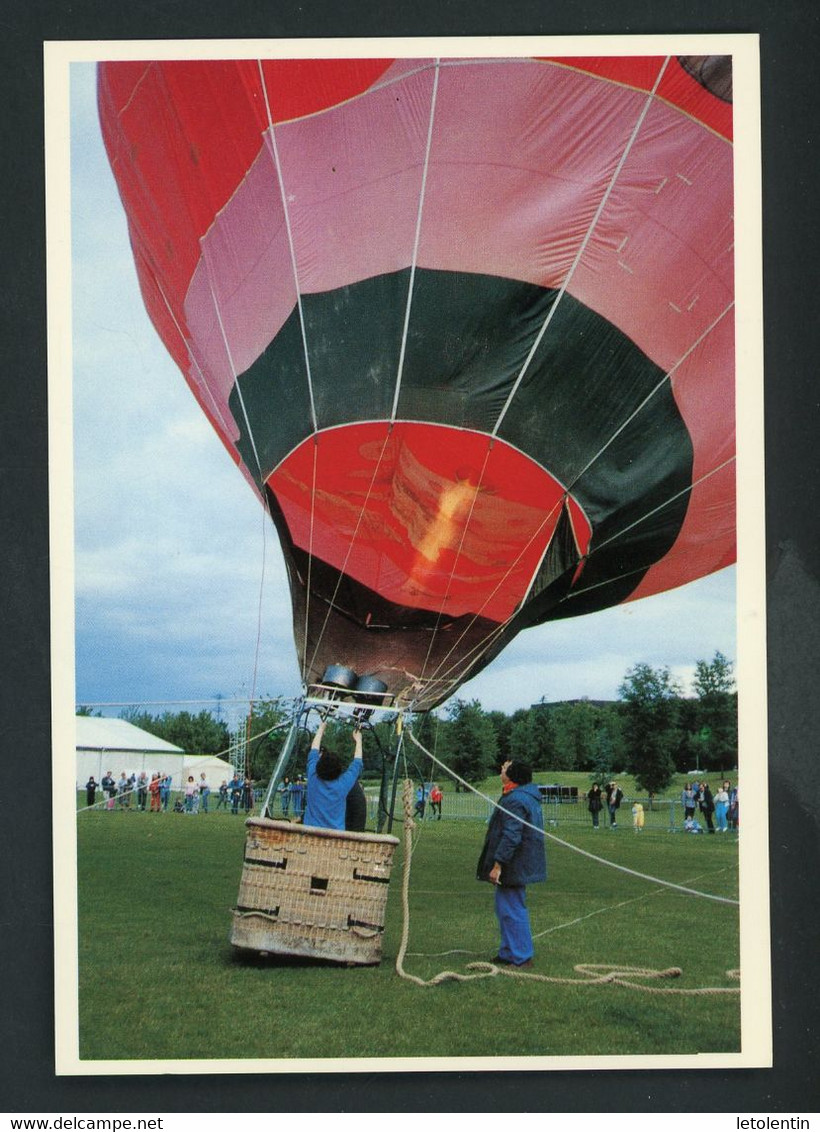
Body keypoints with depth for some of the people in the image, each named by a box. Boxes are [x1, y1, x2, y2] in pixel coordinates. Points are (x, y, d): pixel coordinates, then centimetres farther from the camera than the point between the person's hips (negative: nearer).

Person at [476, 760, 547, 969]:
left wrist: (498, 864, -25)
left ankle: (521, 958, -1)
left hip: (513, 866, -11)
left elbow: (511, 836, -26)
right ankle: (508, 952, 28)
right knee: (505, 907, 19)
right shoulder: (528, 796, 12)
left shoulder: (515, 801, -22)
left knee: (512, 910, -5)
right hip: (520, 866, 11)